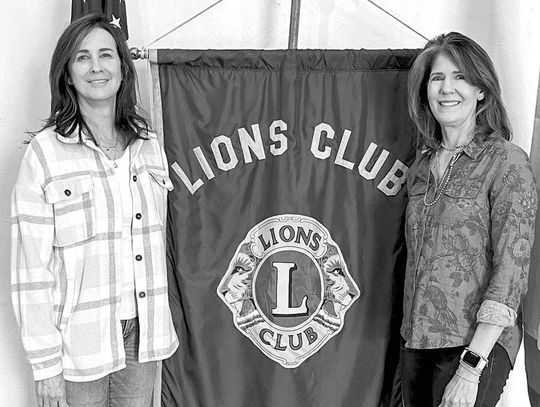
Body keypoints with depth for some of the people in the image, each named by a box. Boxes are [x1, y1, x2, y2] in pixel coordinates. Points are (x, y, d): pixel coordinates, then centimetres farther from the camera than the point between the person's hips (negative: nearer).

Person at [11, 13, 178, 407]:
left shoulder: (149, 145, 4)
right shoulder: (45, 152, -9)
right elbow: (31, 267, -10)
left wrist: (161, 323, 8)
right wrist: (45, 364, -11)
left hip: (143, 330, 4)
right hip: (81, 337, -3)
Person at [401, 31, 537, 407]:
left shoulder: (506, 161, -9)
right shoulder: (423, 165, 7)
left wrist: (472, 367, -17)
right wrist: (412, 330, 6)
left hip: (476, 344, -5)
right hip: (417, 340, 5)